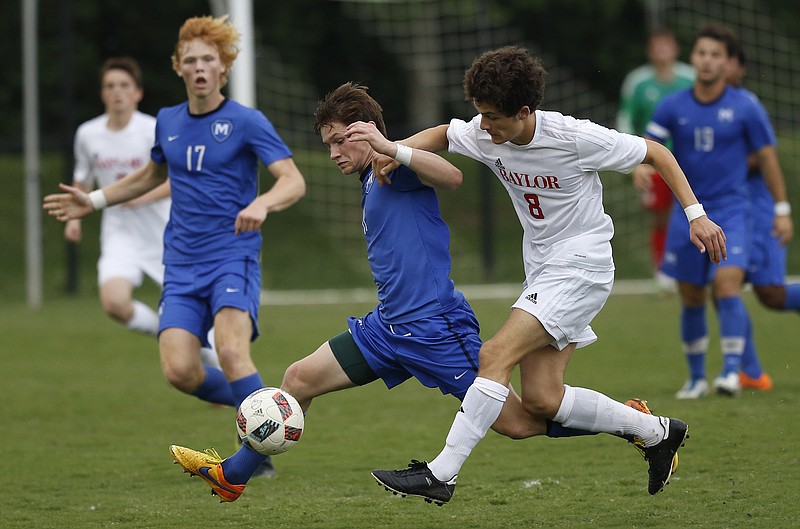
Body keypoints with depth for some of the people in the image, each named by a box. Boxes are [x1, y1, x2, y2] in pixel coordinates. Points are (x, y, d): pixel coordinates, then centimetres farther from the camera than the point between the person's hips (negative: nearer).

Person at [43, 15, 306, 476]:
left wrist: (262, 204, -34)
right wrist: (95, 201, 29)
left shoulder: (246, 122, -4)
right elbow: (153, 175, 33)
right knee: (179, 370, -13)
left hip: (233, 257, -5)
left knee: (231, 351, -29)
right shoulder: (168, 122, 13)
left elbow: (293, 181, -13)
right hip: (182, 265, 5)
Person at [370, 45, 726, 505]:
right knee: (542, 399, -2)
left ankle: (442, 474, -19)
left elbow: (655, 153, -7)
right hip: (542, 271, 7)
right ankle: (657, 432, 15)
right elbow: (442, 135, 18)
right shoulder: (486, 135, -3)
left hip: (582, 265, -7)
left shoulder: (576, 138, -19)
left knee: (496, 356, -20)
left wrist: (696, 214, -13)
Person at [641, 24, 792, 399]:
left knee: (727, 285, -22)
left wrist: (782, 209, 5)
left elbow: (767, 157, 4)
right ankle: (696, 377, 20)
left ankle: (732, 371, -22)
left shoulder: (744, 108, -3)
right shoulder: (673, 107, 1)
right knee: (691, 299, 7)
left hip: (731, 212, -3)